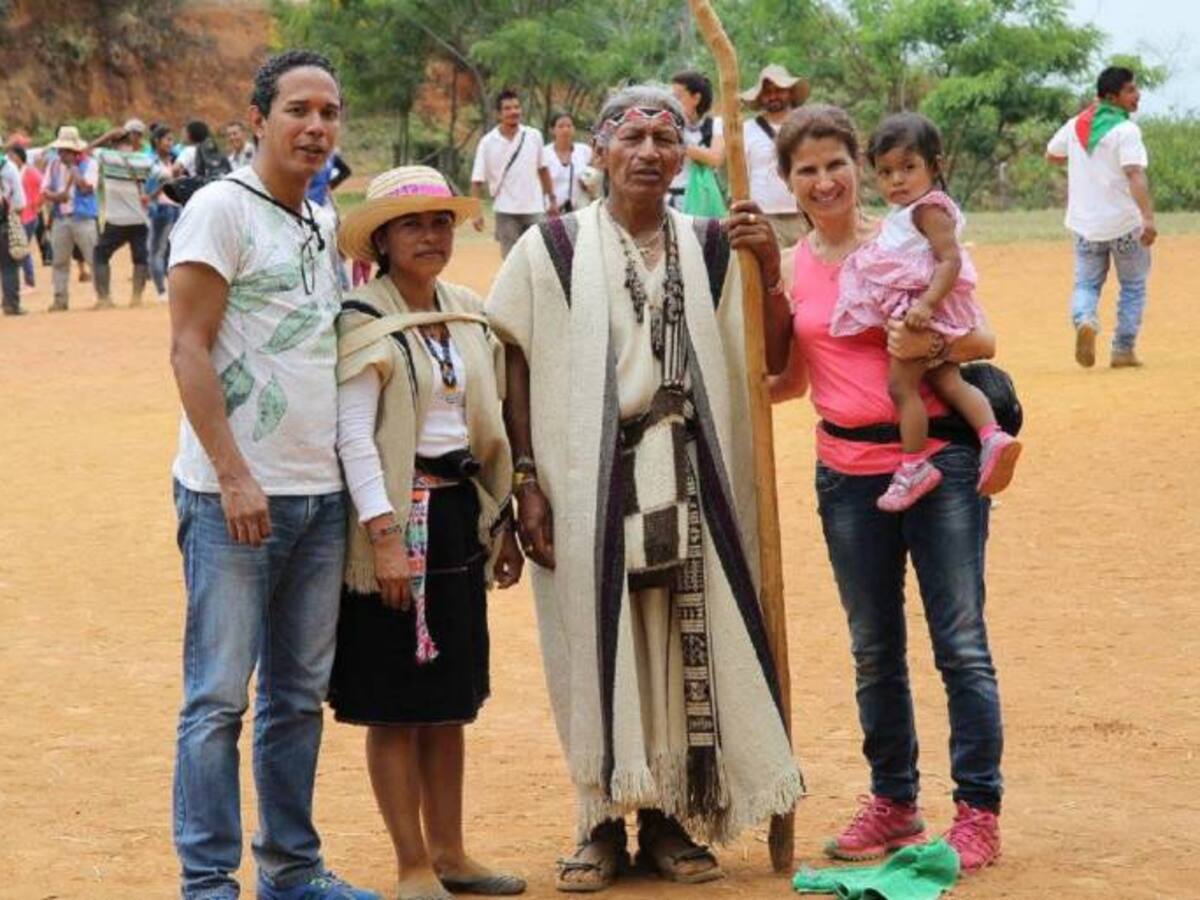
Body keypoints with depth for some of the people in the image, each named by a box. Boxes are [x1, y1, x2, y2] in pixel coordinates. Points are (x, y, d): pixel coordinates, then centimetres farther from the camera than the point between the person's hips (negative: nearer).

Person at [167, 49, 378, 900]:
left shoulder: (325, 227, 15)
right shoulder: (221, 208, -6)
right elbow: (189, 350, -11)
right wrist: (234, 475, -17)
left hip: (322, 494, 7)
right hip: (234, 496, -7)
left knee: (300, 694, 13)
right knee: (218, 694, -4)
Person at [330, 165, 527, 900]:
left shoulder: (469, 314, 11)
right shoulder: (364, 324, -10)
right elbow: (353, 437, -15)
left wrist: (505, 523, 15)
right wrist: (384, 536, -20)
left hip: (461, 515, 7)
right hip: (399, 517, -7)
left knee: (452, 699, 13)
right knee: (397, 705, 0)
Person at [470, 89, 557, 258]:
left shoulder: (534, 136, 2)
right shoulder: (488, 142, -6)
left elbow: (543, 169, 13)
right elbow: (477, 181, -6)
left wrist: (552, 199, 13)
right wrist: (477, 212, -14)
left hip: (534, 208, 2)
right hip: (506, 212, -2)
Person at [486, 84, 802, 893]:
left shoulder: (711, 249, 8)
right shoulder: (553, 249, 0)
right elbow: (516, 369, 0)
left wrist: (771, 270, -9)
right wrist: (526, 481, -6)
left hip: (689, 483, 2)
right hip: (589, 483, -2)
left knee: (687, 643, 5)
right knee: (596, 648, 2)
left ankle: (670, 819, 18)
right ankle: (604, 824, 16)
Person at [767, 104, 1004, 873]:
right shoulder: (788, 268, 7)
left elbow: (983, 341, -4)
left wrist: (931, 344, -23)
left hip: (938, 462, -4)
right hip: (849, 474, 4)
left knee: (962, 644, -3)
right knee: (875, 652, 12)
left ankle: (979, 811, 4)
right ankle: (894, 803, 24)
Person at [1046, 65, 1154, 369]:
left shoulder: (1076, 125, 4)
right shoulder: (1126, 130, -15)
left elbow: (1052, 155, 21)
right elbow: (1135, 175, -28)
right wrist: (1148, 217, -36)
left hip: (1085, 224, 4)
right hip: (1124, 222, -4)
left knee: (1086, 283, 15)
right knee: (1133, 286, 14)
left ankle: (1084, 320, -16)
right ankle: (1123, 350, 12)